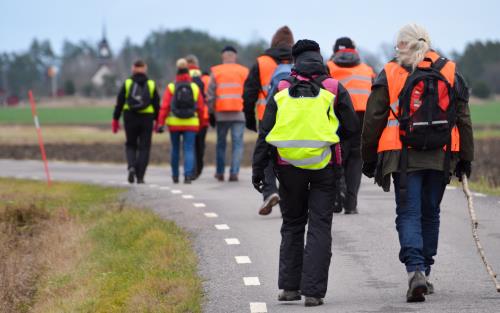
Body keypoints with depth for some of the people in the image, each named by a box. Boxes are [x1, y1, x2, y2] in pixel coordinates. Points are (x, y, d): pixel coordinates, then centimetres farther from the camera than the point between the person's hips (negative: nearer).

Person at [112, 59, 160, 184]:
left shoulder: (127, 83, 0)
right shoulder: (151, 85, 2)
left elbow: (119, 103, 1)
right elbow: (157, 104, 4)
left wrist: (115, 119, 7)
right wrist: (157, 120, 14)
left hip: (130, 118, 0)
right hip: (147, 118, 0)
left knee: (130, 145, 14)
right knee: (144, 148, 5)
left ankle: (131, 166, -12)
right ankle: (140, 176, -1)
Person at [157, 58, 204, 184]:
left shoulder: (171, 87, -3)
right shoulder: (195, 87, 1)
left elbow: (164, 107, -9)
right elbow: (201, 107, 4)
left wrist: (161, 123, -9)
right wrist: (201, 123, 16)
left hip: (174, 123, 0)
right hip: (191, 124, 0)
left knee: (175, 149, 15)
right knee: (189, 150, -2)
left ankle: (175, 176, 23)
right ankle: (188, 175, -19)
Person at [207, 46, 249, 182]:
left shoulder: (216, 72, 4)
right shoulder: (244, 72, 4)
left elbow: (210, 95, 2)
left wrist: (211, 112, 9)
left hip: (221, 114, 1)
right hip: (239, 114, -1)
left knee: (221, 144, 13)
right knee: (237, 144, 1)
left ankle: (220, 172, 15)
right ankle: (234, 172, -9)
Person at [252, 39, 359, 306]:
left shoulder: (282, 91, 6)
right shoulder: (334, 89, 2)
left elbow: (265, 133, 3)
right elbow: (352, 128, 3)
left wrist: (258, 169, 5)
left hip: (288, 167, 2)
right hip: (323, 166, -2)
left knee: (292, 226, 16)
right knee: (319, 228, 2)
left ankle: (289, 286, 14)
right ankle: (313, 291, -5)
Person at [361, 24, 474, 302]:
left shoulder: (389, 75, -1)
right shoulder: (450, 73, 7)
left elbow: (373, 120, 0)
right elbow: (464, 119, 9)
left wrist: (369, 159, 9)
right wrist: (465, 159, 15)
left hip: (404, 157, -3)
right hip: (441, 158, 3)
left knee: (409, 214, -2)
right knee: (430, 214, 16)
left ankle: (415, 271, -20)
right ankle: (426, 271, 23)